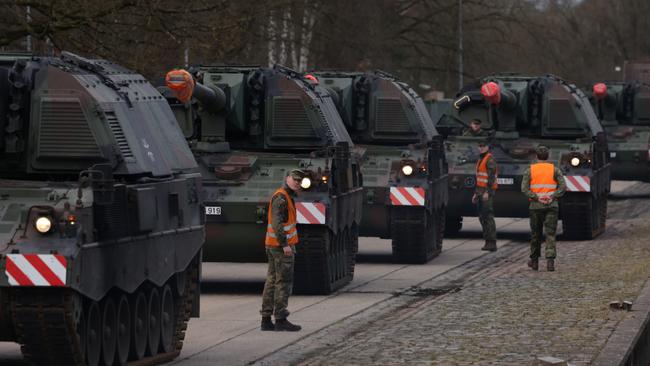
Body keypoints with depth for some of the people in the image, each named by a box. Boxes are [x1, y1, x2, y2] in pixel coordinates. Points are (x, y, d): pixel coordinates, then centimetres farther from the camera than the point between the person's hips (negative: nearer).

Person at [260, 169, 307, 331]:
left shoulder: (286, 197, 19)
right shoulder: (281, 197, -14)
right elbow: (277, 222, -23)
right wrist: (285, 244, -26)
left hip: (273, 245, 11)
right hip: (281, 245, -11)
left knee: (272, 281, 10)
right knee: (284, 281, -8)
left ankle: (266, 319, 11)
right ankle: (281, 320, -8)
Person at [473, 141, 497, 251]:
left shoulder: (490, 159, -10)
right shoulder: (480, 160, 20)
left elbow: (491, 176, -19)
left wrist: (487, 192, -25)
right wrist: (476, 193, 23)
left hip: (487, 191, -10)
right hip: (480, 191, 10)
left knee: (488, 216, -13)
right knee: (482, 217, 8)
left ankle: (492, 243, -15)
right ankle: (488, 242, 11)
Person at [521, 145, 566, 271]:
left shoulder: (529, 171, 2)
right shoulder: (555, 170, 2)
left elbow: (524, 188, -9)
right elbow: (563, 186, -8)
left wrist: (537, 198, -12)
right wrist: (552, 197, -10)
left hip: (535, 206, 1)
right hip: (551, 206, -1)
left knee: (535, 234, 14)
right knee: (550, 234, -3)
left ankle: (534, 261, 23)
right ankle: (550, 260, -19)